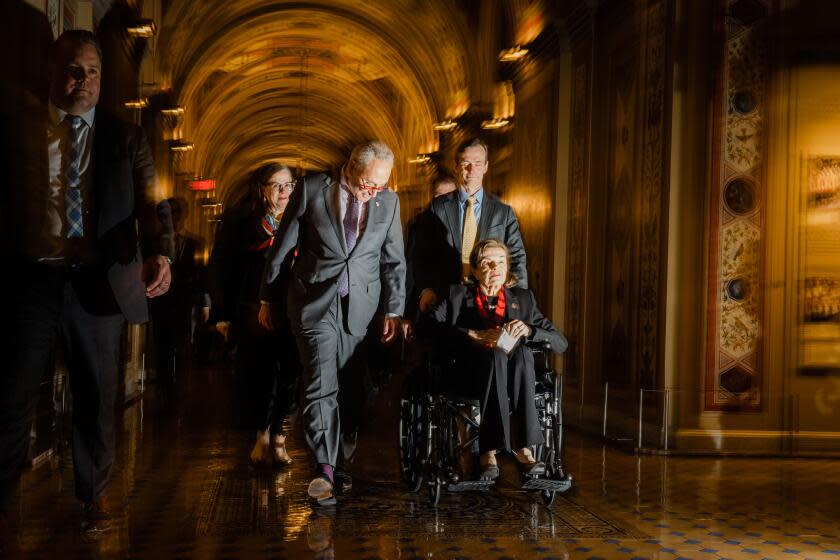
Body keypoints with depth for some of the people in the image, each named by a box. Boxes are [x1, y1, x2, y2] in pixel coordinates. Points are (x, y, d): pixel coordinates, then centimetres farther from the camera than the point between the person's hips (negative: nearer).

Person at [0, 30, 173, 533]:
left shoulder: (126, 138, 5)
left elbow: (153, 204, -3)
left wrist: (161, 254, -22)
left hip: (99, 284, 0)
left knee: (97, 398, 10)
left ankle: (95, 495, 26)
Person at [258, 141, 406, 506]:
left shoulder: (388, 202, 4)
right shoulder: (311, 191, -5)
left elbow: (393, 261, 11)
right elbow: (281, 249, 2)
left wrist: (393, 310, 6)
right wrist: (268, 298, 6)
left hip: (360, 307, 3)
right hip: (314, 302, -3)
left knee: (350, 387, 4)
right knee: (321, 384, -10)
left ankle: (339, 460, 16)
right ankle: (324, 469, -9)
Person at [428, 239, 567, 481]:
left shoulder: (523, 298, 24)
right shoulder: (457, 295, 19)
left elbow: (560, 342, 15)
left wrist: (528, 330, -5)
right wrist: (474, 335, -11)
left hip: (515, 370, 2)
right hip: (474, 367, -1)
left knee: (522, 352, -33)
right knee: (496, 355, -36)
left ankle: (522, 444, -36)